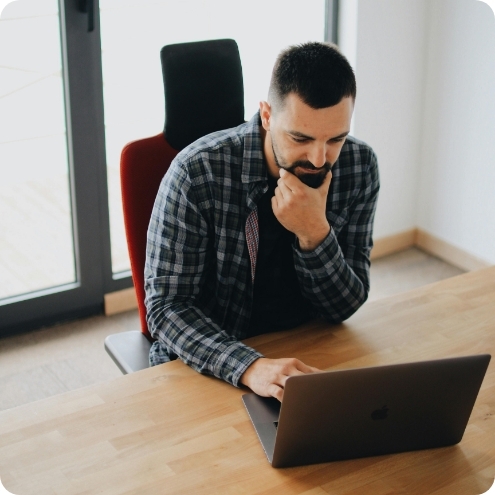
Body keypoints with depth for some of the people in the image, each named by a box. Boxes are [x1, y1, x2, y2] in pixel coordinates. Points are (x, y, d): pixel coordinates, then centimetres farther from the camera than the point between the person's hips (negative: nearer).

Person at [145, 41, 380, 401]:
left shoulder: (359, 167, -10)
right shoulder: (198, 173, -23)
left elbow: (344, 307, -7)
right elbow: (168, 305, -21)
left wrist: (315, 234, -27)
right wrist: (249, 367, -37)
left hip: (307, 358, 4)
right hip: (207, 367, -3)